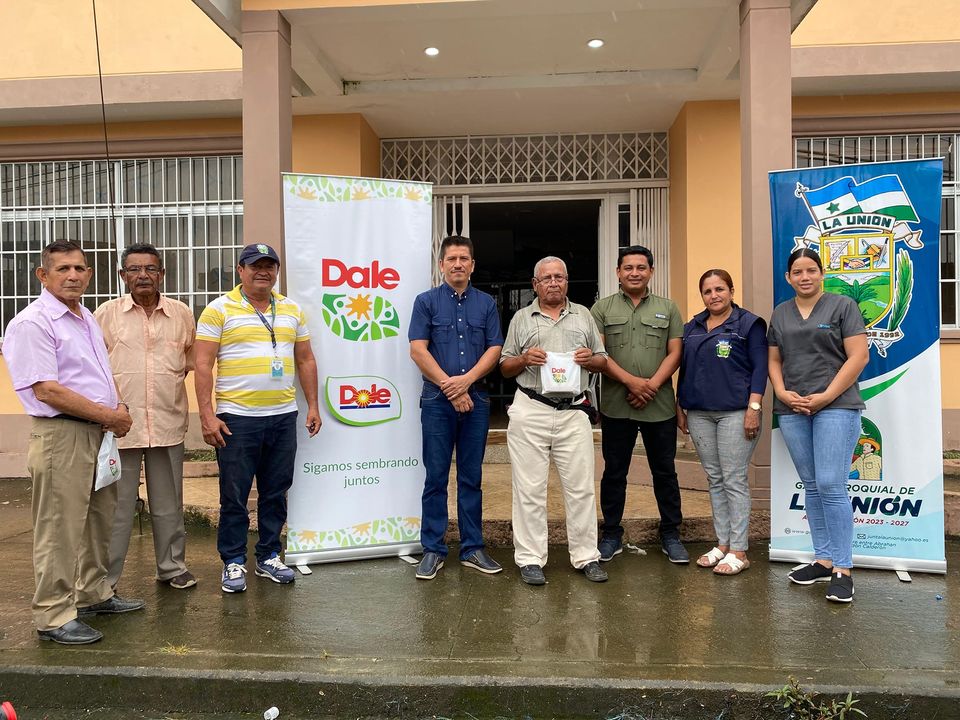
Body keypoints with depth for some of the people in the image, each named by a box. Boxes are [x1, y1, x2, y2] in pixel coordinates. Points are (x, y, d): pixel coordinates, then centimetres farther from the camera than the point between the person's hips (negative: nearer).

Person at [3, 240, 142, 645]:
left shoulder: (87, 319, 15)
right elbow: (47, 390, -19)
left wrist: (119, 409, 3)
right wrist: (108, 415, -15)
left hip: (99, 432, 9)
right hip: (60, 434, -9)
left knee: (99, 519, 18)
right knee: (60, 529, -1)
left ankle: (94, 594, 32)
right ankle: (54, 616, 10)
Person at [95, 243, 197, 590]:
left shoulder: (181, 313, 5)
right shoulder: (106, 313, -1)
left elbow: (192, 356, 19)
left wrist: (176, 373, 4)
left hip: (168, 422, 2)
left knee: (168, 503, 14)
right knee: (116, 506, 5)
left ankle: (172, 566, 29)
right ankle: (104, 580, 18)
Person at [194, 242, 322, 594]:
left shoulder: (292, 310, 12)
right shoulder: (219, 310, -2)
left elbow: (305, 360, 15)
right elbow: (203, 364, -6)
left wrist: (313, 405, 10)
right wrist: (207, 415, -12)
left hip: (284, 416, 4)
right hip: (237, 418, -4)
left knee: (275, 492, 12)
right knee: (234, 495, 4)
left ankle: (269, 557, 26)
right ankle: (233, 562, 18)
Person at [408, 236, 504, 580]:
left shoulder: (486, 303, 10)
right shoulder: (426, 301, 3)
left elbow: (494, 349, 4)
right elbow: (418, 350, -5)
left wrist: (467, 379, -12)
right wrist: (450, 388, -11)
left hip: (476, 399, 2)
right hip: (437, 400, -2)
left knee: (471, 478, 9)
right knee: (436, 477, 3)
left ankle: (472, 548, 18)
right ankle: (432, 550, 13)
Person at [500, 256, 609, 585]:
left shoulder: (583, 315, 16)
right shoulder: (521, 318, 11)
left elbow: (603, 361, 17)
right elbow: (505, 368, 11)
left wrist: (590, 358, -5)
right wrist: (524, 359, -9)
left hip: (573, 412, 2)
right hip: (530, 412, -1)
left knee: (581, 487, 4)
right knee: (529, 489, 2)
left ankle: (586, 556, 16)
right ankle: (530, 559, 11)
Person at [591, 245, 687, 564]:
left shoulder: (667, 308, 8)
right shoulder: (603, 308, 5)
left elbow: (675, 353, 2)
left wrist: (652, 385, -12)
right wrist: (631, 381, -14)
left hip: (660, 406, 1)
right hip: (616, 405, -1)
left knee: (665, 472, 10)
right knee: (614, 472, 9)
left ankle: (670, 535, 23)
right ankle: (611, 535, 21)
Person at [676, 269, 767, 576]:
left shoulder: (749, 324, 0)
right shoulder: (692, 327, 15)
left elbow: (760, 368, -6)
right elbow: (684, 368, 18)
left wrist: (754, 407, -14)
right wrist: (680, 407, 14)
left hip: (734, 412, -5)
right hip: (699, 413, 6)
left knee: (734, 480, -3)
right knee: (715, 479, 11)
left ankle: (738, 551, 5)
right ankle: (722, 544, 20)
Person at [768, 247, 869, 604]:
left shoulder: (842, 306, 1)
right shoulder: (780, 314, 14)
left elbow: (858, 356, -6)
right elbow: (774, 361, 15)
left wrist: (826, 396, -13)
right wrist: (783, 393, -3)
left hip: (836, 407, -5)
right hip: (792, 410, 5)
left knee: (831, 486, -10)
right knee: (811, 487, 10)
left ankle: (842, 569, 0)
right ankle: (823, 560, 19)